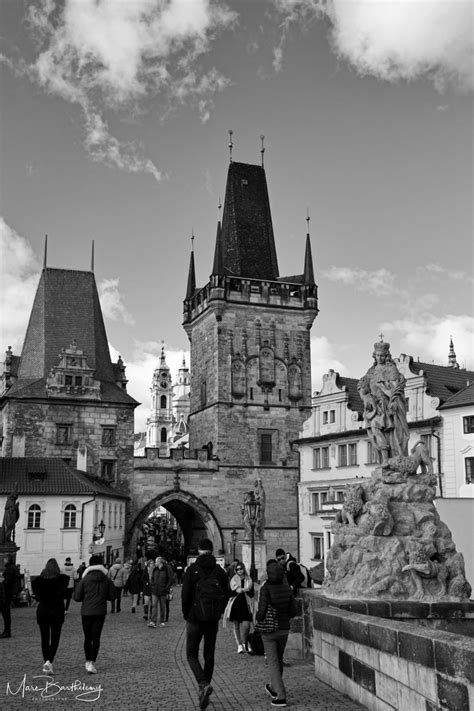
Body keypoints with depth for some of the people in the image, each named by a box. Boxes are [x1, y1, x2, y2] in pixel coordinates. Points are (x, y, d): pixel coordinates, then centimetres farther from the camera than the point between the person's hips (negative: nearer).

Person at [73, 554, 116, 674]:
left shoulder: (85, 579, -7)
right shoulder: (107, 580, -2)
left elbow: (77, 597, -6)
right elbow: (112, 596, 3)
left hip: (86, 612, 0)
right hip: (100, 612, 0)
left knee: (87, 637, 15)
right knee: (96, 638, 2)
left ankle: (88, 661, 25)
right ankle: (92, 663, -8)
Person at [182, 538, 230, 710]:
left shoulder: (192, 570, -10)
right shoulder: (220, 571, 0)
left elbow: (185, 595, -12)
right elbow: (227, 594, 3)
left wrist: (186, 617, 1)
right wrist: (218, 613, 13)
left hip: (195, 620, -3)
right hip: (213, 621, 3)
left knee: (192, 655, 7)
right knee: (209, 655, 14)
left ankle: (203, 684, -16)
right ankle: (204, 694, 18)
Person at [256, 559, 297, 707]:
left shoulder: (265, 589, -19)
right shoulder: (287, 588, -5)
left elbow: (262, 611, -22)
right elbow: (293, 611, -1)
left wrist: (258, 618, 0)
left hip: (269, 630, -5)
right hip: (284, 629, 5)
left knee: (273, 663, 3)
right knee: (278, 659, 23)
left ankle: (281, 697, -4)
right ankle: (273, 688, 41)